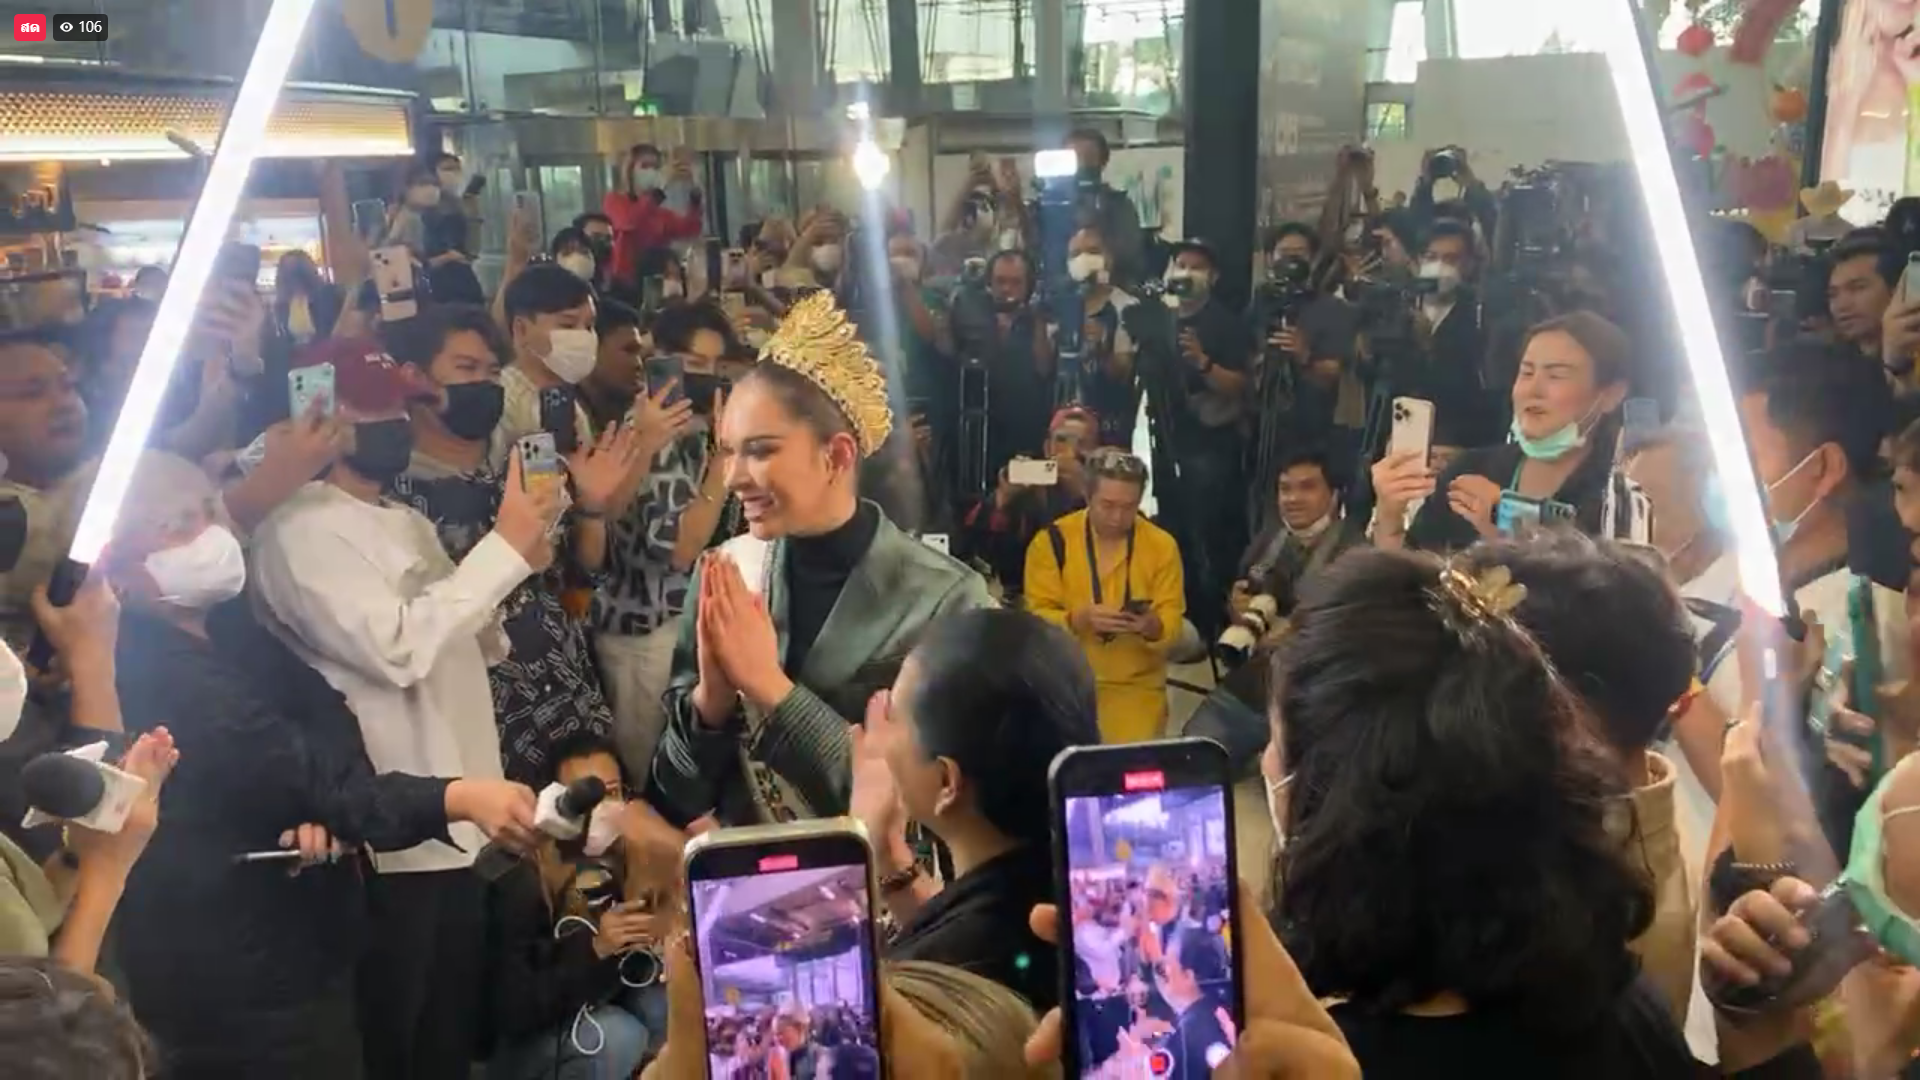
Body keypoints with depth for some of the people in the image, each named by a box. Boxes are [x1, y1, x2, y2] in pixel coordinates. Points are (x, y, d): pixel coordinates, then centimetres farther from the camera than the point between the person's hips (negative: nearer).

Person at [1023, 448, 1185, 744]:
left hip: (1137, 686, 1)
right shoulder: (1051, 541, -4)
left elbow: (1172, 624, -3)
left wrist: (1151, 626, -26)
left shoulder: (1162, 545, 0)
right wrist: (1079, 619, -26)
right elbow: (1037, 618, -7)